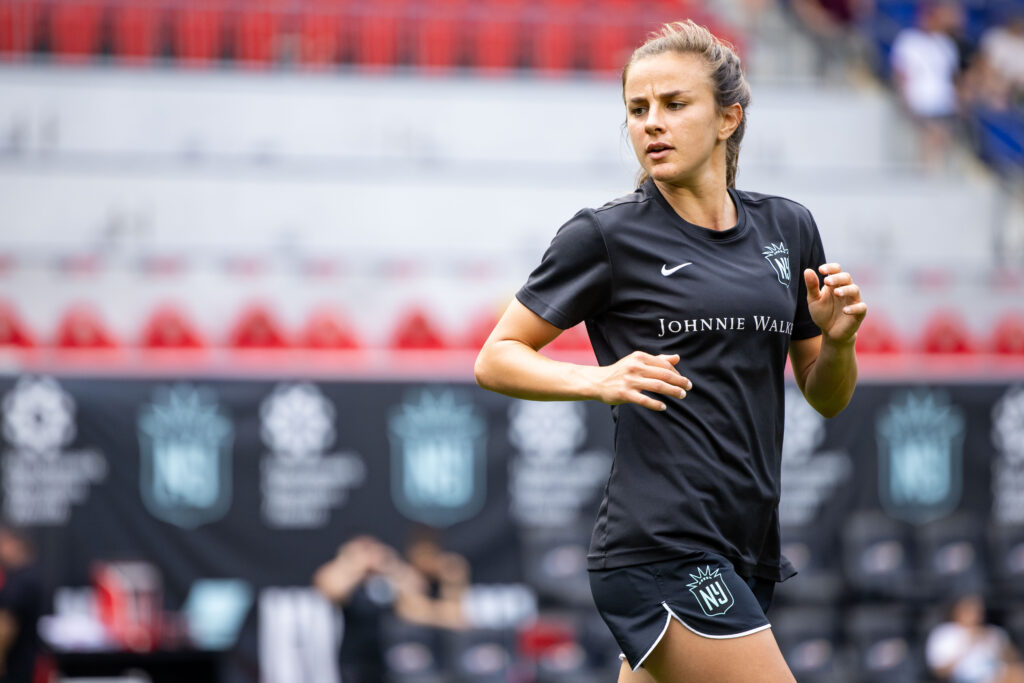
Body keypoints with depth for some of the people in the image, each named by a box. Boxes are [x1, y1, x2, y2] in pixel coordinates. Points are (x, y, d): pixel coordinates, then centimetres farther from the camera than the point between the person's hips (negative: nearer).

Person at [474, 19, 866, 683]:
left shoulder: (788, 228, 12)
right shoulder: (606, 236, -3)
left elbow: (828, 398, 18)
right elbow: (496, 360, 1)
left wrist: (836, 337, -3)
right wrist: (600, 379, -16)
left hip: (744, 556, 6)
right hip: (660, 549, -6)